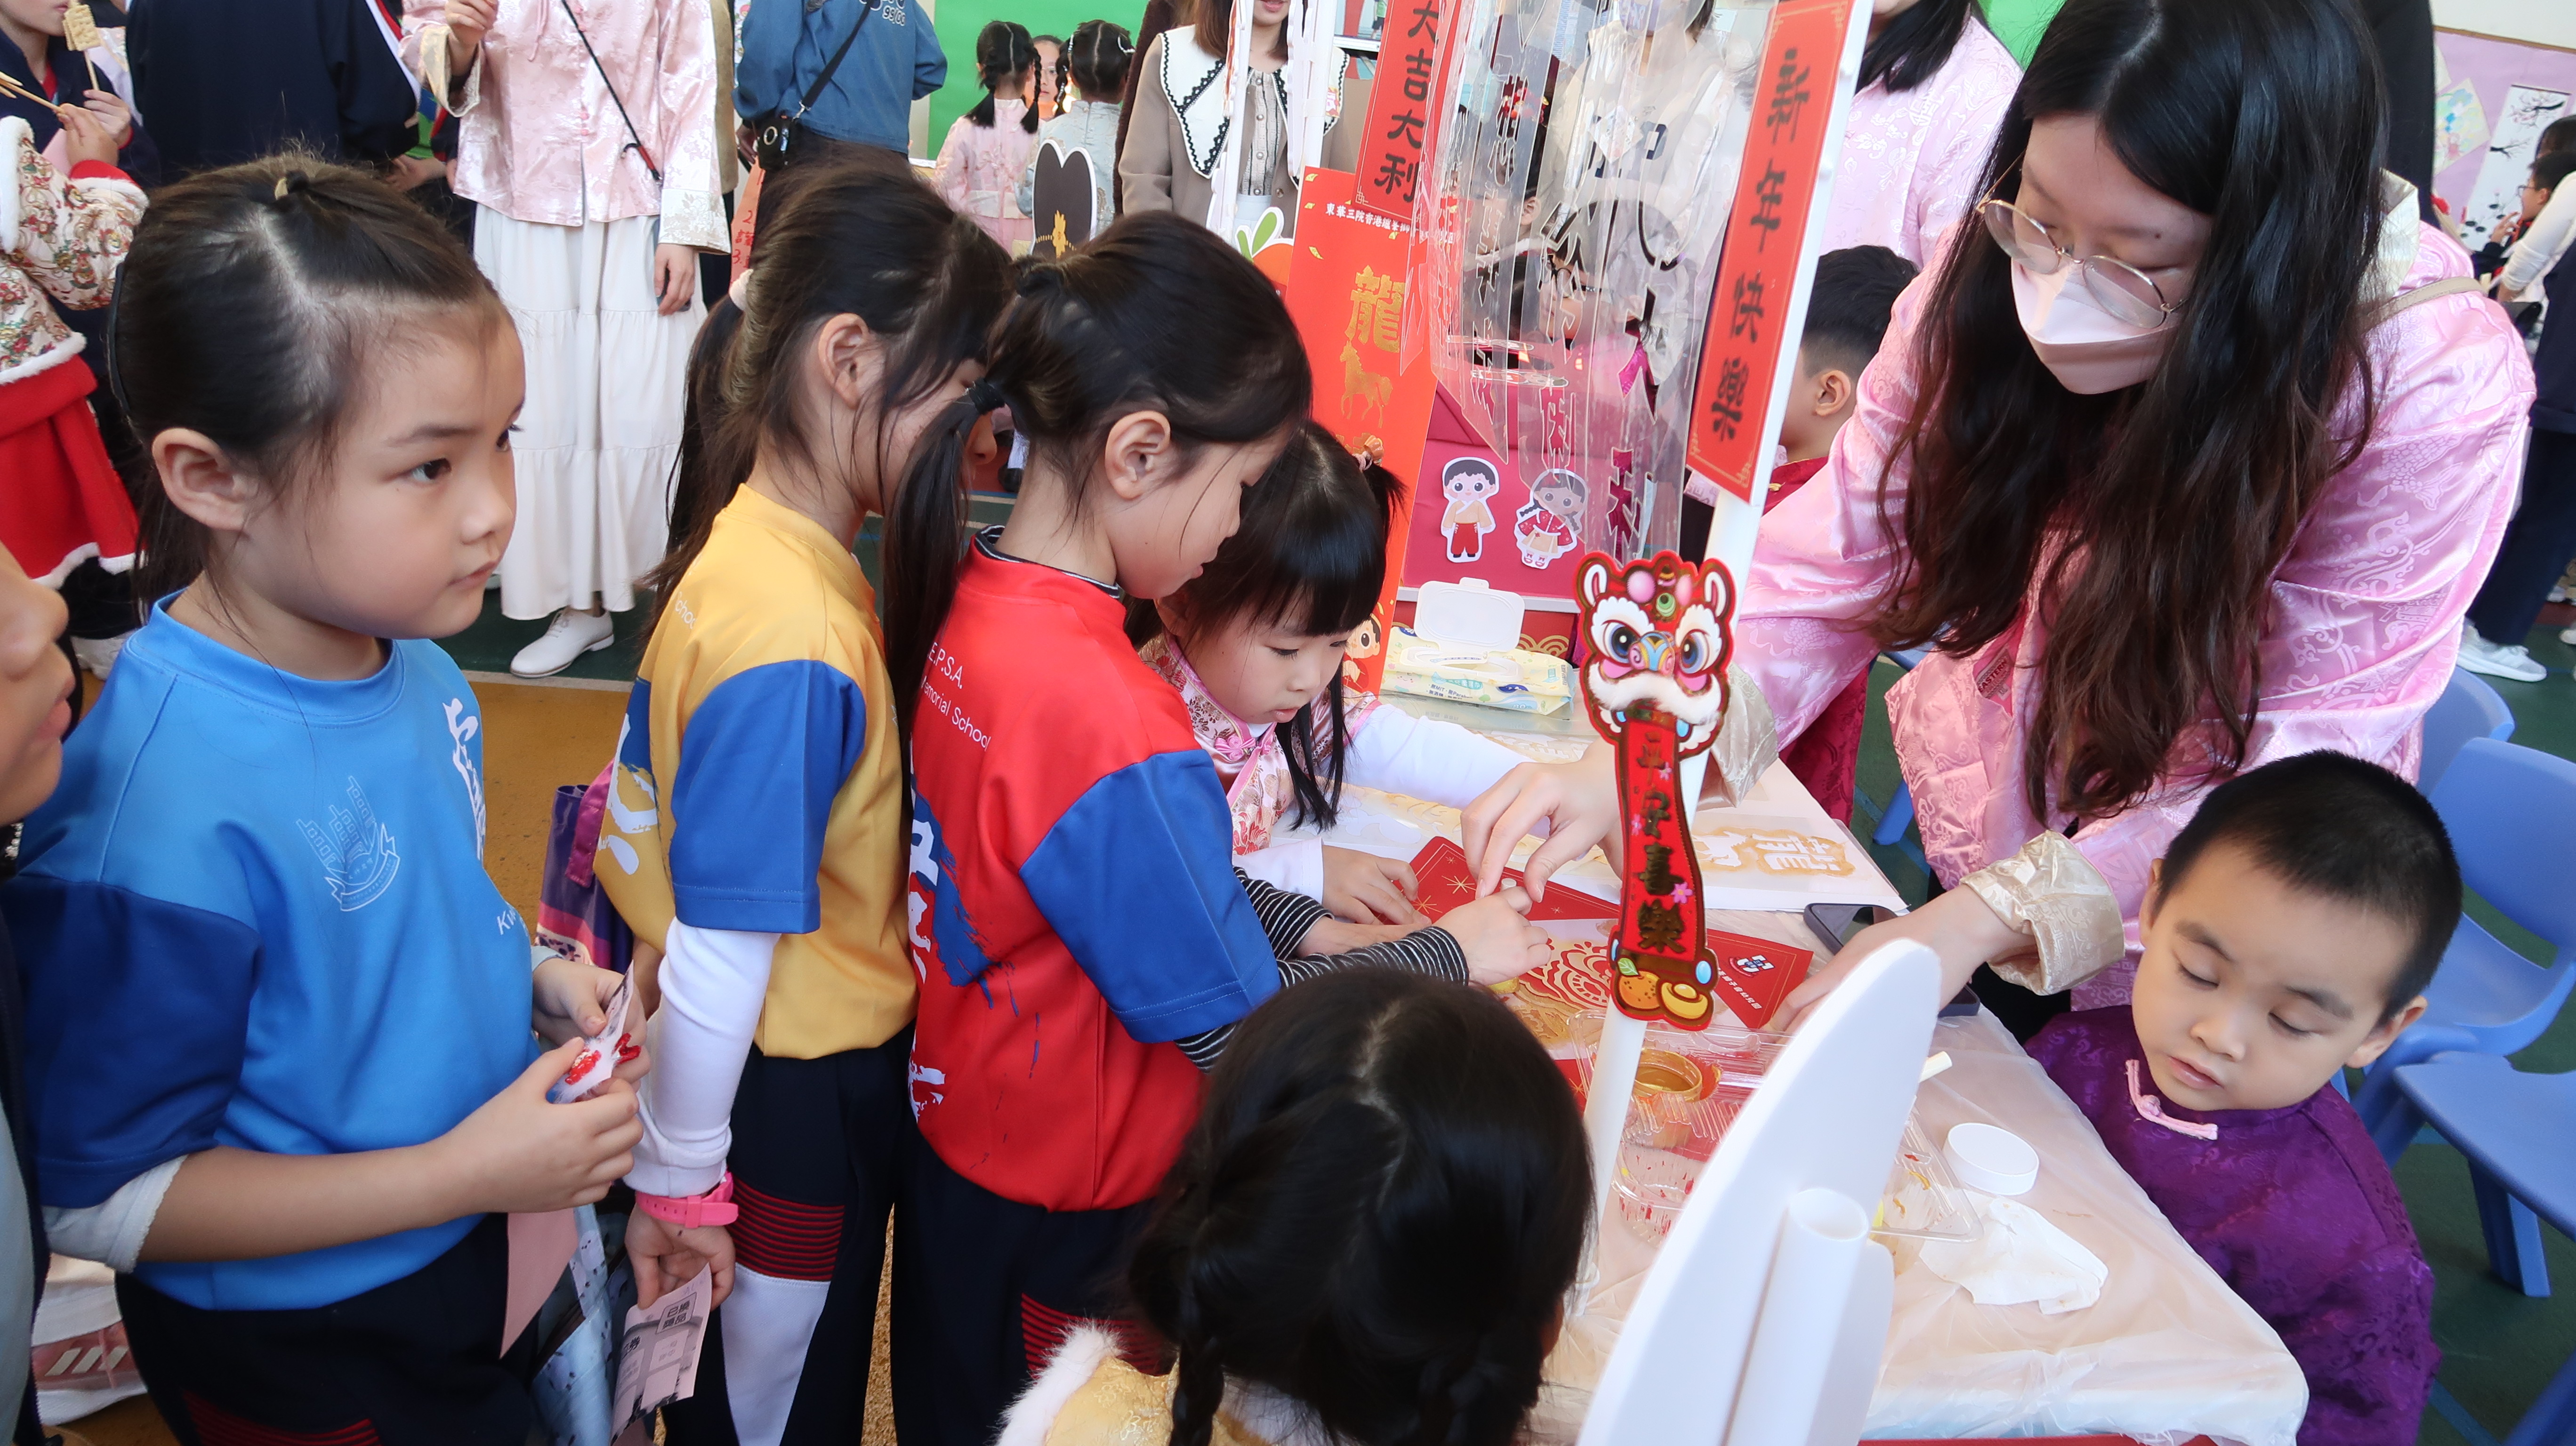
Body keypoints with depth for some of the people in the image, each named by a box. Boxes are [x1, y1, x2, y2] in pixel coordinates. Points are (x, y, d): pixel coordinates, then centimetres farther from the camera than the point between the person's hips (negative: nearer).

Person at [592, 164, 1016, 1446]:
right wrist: (674, 1179, -13)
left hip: (819, 1066, 8)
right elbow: (718, 953, -25)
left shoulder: (761, 537, -3)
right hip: (796, 1095, -8)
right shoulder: (794, 638, -31)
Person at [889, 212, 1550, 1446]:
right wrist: (1451, 954, -9)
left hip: (954, 1139, 7)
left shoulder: (969, 605, -7)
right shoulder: (1110, 720, -34)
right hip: (1062, 1218, -7)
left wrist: (1309, 929, 1)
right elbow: (1243, 1030, -23)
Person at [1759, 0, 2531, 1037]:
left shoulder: (2434, 393, -31)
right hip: (1972, 829, 3)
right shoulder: (1998, 271, -22)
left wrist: (1994, 914, -40)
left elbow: (2293, 775, -29)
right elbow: (1841, 555, -19)